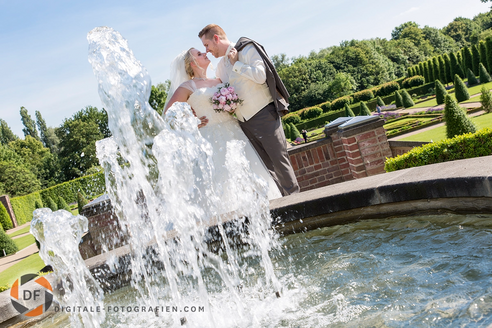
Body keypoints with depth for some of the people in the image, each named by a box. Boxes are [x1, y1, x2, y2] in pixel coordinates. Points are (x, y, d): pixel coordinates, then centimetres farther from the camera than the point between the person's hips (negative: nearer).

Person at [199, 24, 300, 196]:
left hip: (263, 115, -7)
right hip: (244, 122, 7)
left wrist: (236, 63, -10)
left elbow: (260, 76, -20)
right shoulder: (220, 66, 17)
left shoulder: (247, 49, -4)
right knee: (265, 166, 5)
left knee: (279, 160, -6)